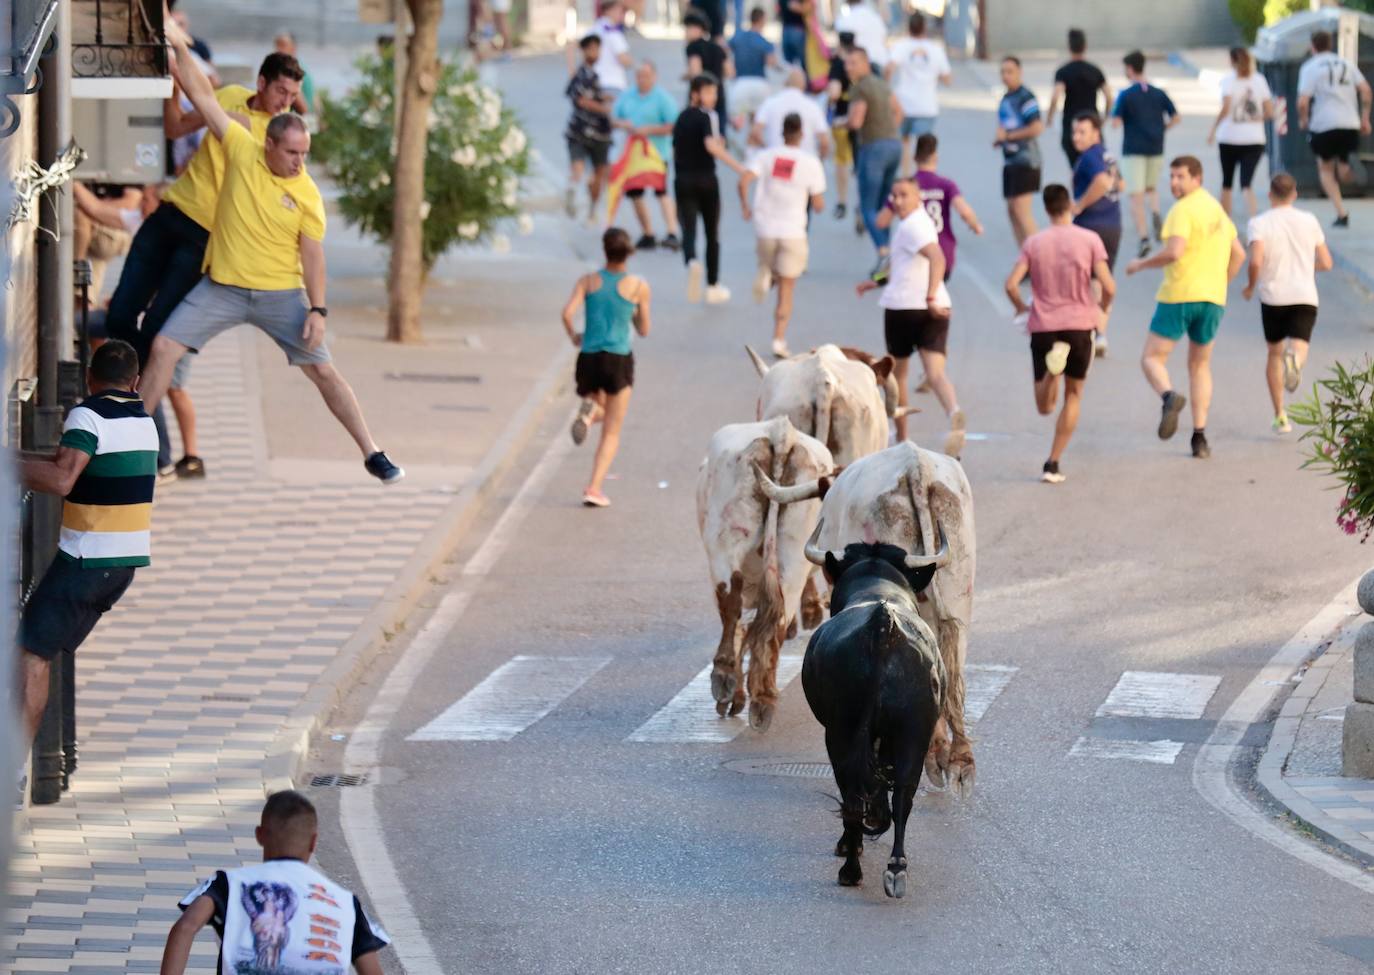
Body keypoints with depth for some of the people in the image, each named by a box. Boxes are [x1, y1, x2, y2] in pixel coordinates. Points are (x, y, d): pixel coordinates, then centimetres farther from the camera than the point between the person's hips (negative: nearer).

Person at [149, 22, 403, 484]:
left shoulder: (307, 194, -9)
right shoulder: (241, 151, -7)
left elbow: (312, 255, -6)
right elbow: (203, 96, -6)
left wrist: (317, 310, -12)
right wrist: (179, 48, -10)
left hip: (280, 293, -2)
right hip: (222, 287, 2)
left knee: (322, 370, -4)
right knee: (164, 346, -5)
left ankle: (372, 455, 2)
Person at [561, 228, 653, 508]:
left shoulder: (588, 281, 1)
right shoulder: (639, 286, -1)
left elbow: (567, 313, -12)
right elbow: (643, 330, 7)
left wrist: (573, 336, 7)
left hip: (589, 358, 2)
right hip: (619, 359, -2)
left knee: (603, 411, 30)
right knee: (611, 432, 6)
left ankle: (588, 412, -7)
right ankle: (594, 488, -10)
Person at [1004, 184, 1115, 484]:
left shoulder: (1033, 243, 1)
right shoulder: (1089, 240, -3)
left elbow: (1011, 284, -7)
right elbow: (1108, 287, -8)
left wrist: (1021, 307, 13)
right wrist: (1102, 308, 14)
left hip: (1042, 326, 1)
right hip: (1080, 324, -1)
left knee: (1045, 407, 7)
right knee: (1073, 394, 15)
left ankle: (1052, 367, -27)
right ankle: (1053, 464, 7)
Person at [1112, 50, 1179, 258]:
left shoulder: (1125, 95, -7)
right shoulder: (1158, 93, 5)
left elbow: (1116, 122, -12)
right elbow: (1176, 117, 3)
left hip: (1133, 149, -4)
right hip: (1156, 149, 4)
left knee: (1136, 196, -3)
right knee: (1152, 187, 22)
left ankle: (1143, 238, -15)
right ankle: (1155, 214, -9)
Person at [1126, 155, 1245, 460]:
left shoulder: (1183, 210, -10)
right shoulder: (1217, 209, 17)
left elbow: (1174, 252, -22)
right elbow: (1238, 254, 22)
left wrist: (1141, 264, -8)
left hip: (1179, 295, -7)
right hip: (1213, 298, 7)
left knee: (1152, 358, 0)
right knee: (1200, 366, 16)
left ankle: (1170, 397, -31)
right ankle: (1200, 437, 7)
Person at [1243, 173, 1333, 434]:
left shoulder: (1259, 223, -2)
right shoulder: (1309, 221, 7)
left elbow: (1256, 260, -18)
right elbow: (1326, 263, 9)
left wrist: (1251, 286, 1)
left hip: (1274, 297, 0)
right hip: (1305, 296, 0)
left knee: (1275, 354, 18)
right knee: (1298, 348, -9)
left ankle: (1280, 416, 19)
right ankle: (1294, 359, -49)